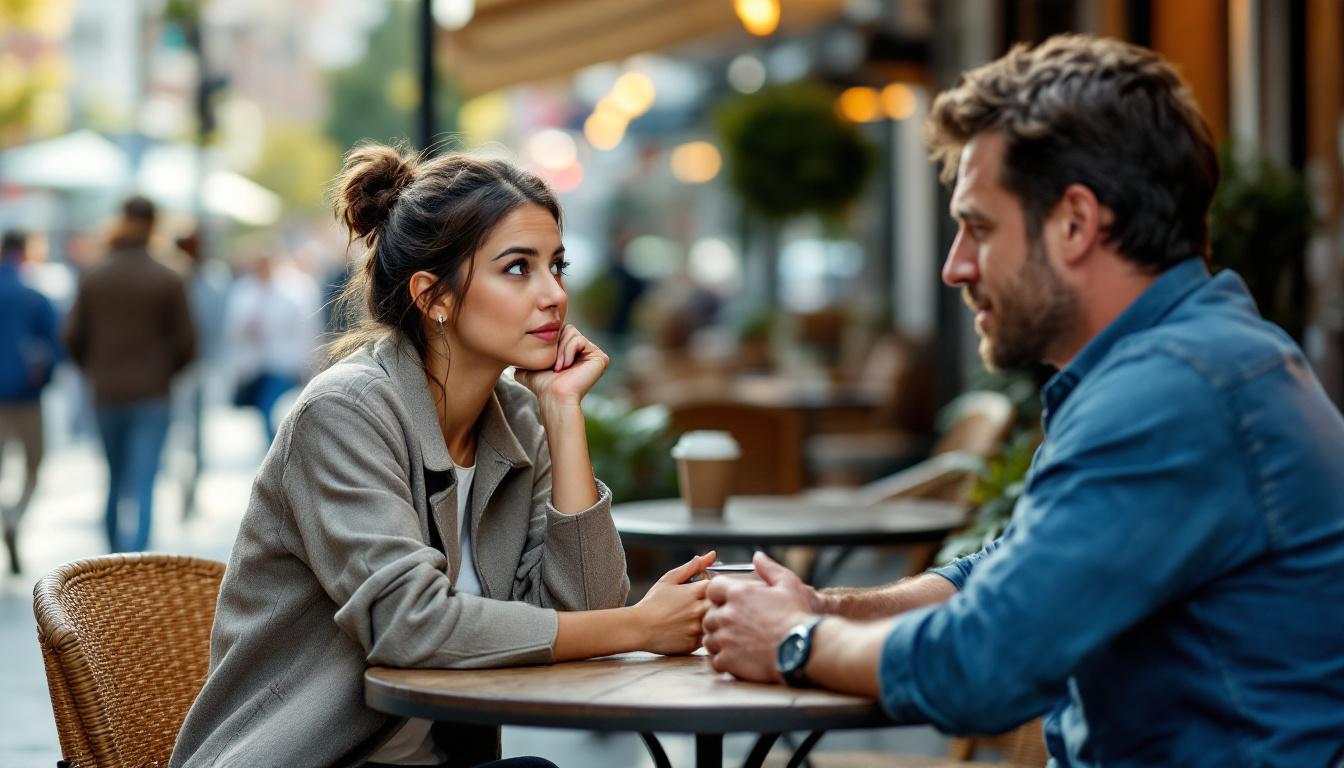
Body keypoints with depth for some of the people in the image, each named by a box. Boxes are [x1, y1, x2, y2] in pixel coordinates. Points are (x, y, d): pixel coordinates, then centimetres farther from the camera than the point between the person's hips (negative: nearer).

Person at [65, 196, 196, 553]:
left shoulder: (94, 277, 0)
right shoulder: (167, 280, -7)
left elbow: (73, 336, 1)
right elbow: (186, 342, -6)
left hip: (107, 394, 3)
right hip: (151, 395, -3)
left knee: (116, 481, 19)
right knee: (141, 486, -7)